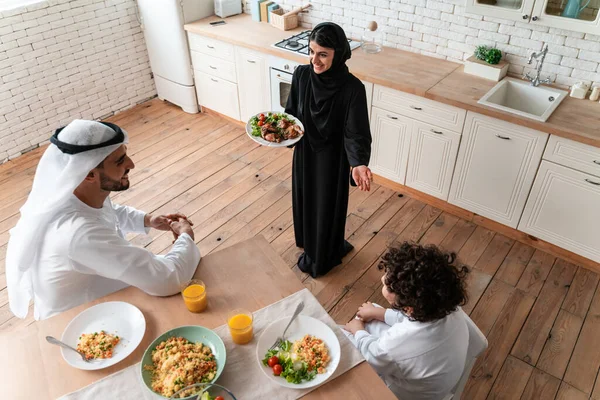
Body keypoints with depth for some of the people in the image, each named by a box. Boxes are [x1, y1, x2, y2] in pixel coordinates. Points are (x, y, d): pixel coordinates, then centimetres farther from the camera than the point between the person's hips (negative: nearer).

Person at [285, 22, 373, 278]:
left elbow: (355, 133, -25)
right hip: (304, 154, 4)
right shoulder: (302, 75, -13)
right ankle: (309, 248, 52)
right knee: (305, 202, 23)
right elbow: (291, 113, 0)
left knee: (327, 208, 15)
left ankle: (323, 258, 41)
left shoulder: (352, 88, -25)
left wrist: (359, 164, -43)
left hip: (332, 159, -4)